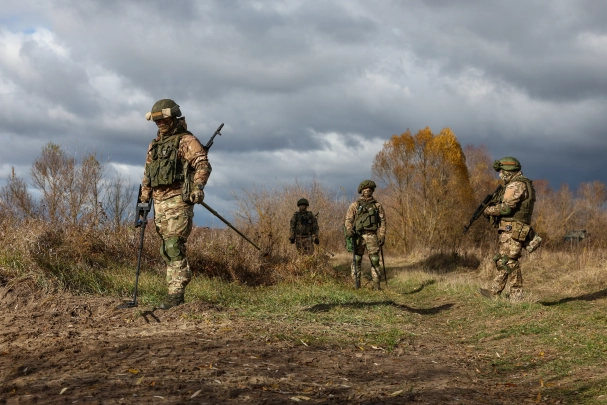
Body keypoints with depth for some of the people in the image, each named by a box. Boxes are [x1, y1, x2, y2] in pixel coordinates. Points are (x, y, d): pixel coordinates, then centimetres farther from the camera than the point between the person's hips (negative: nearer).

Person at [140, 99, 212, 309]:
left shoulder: (186, 141, -4)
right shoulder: (155, 144, 21)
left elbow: (203, 164, -16)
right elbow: (147, 175, 26)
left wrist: (198, 186, -31)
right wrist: (144, 199, 20)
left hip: (177, 201, -8)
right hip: (159, 202, 8)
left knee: (173, 246, -15)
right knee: (166, 249, 9)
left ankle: (176, 292, -15)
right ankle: (177, 290, 15)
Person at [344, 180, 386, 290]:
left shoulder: (377, 206, 13)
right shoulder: (355, 205, 10)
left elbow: (382, 221, 10)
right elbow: (348, 219, 4)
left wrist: (382, 236, 0)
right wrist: (349, 230, -16)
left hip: (372, 236, 0)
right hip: (358, 236, 0)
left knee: (374, 260, -3)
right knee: (357, 260, -1)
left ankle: (376, 285, -1)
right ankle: (356, 284, 3)